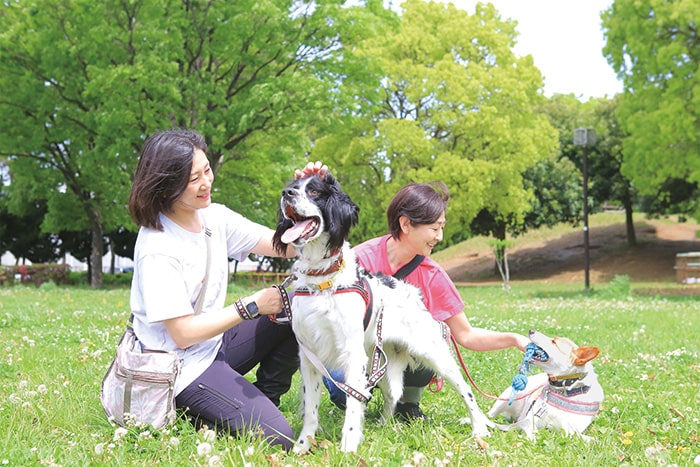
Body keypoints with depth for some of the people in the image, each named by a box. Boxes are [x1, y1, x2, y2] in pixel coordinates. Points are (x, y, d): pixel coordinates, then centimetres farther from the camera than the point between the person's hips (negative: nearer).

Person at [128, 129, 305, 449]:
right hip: (184, 366, -8)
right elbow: (183, 334, -22)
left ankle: (262, 401, 9)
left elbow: (287, 245, -4)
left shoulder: (214, 217, 1)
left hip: (214, 344, 8)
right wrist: (251, 306, -19)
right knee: (276, 438, -18)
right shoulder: (157, 251, -23)